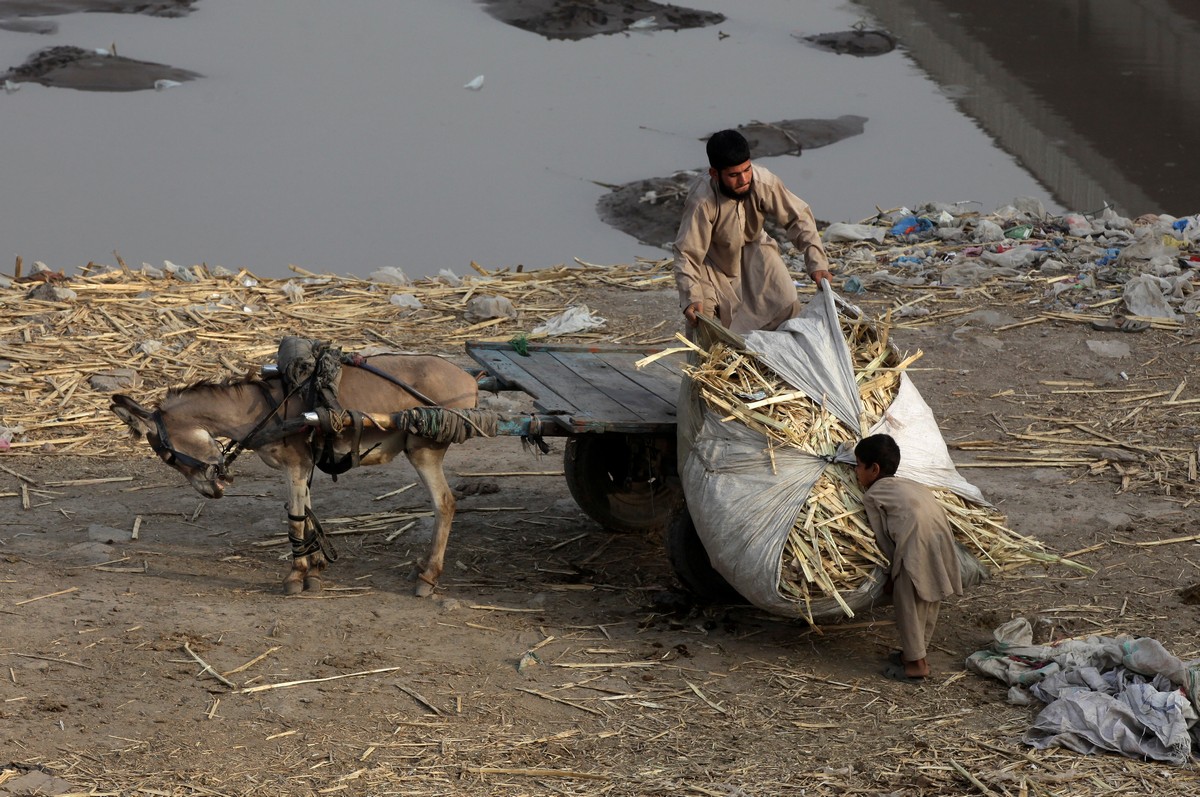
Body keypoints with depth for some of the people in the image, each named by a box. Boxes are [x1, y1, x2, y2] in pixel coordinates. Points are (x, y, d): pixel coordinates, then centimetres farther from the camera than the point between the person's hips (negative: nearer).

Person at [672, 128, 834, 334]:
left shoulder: (763, 182, -30)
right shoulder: (702, 202, -37)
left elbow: (798, 218, -21)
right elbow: (687, 255, -36)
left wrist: (817, 263, -32)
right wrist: (691, 299, -50)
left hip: (752, 247, 3)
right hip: (712, 259, -3)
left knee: (785, 303, -15)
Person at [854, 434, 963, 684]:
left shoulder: (872, 496, 12)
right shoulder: (909, 485, 32)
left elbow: (882, 538, 10)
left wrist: (893, 568, 20)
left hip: (916, 543, -7)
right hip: (942, 534, 7)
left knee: (908, 602, 5)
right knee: (928, 601, 21)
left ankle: (916, 663, 9)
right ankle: (918, 651, 34)